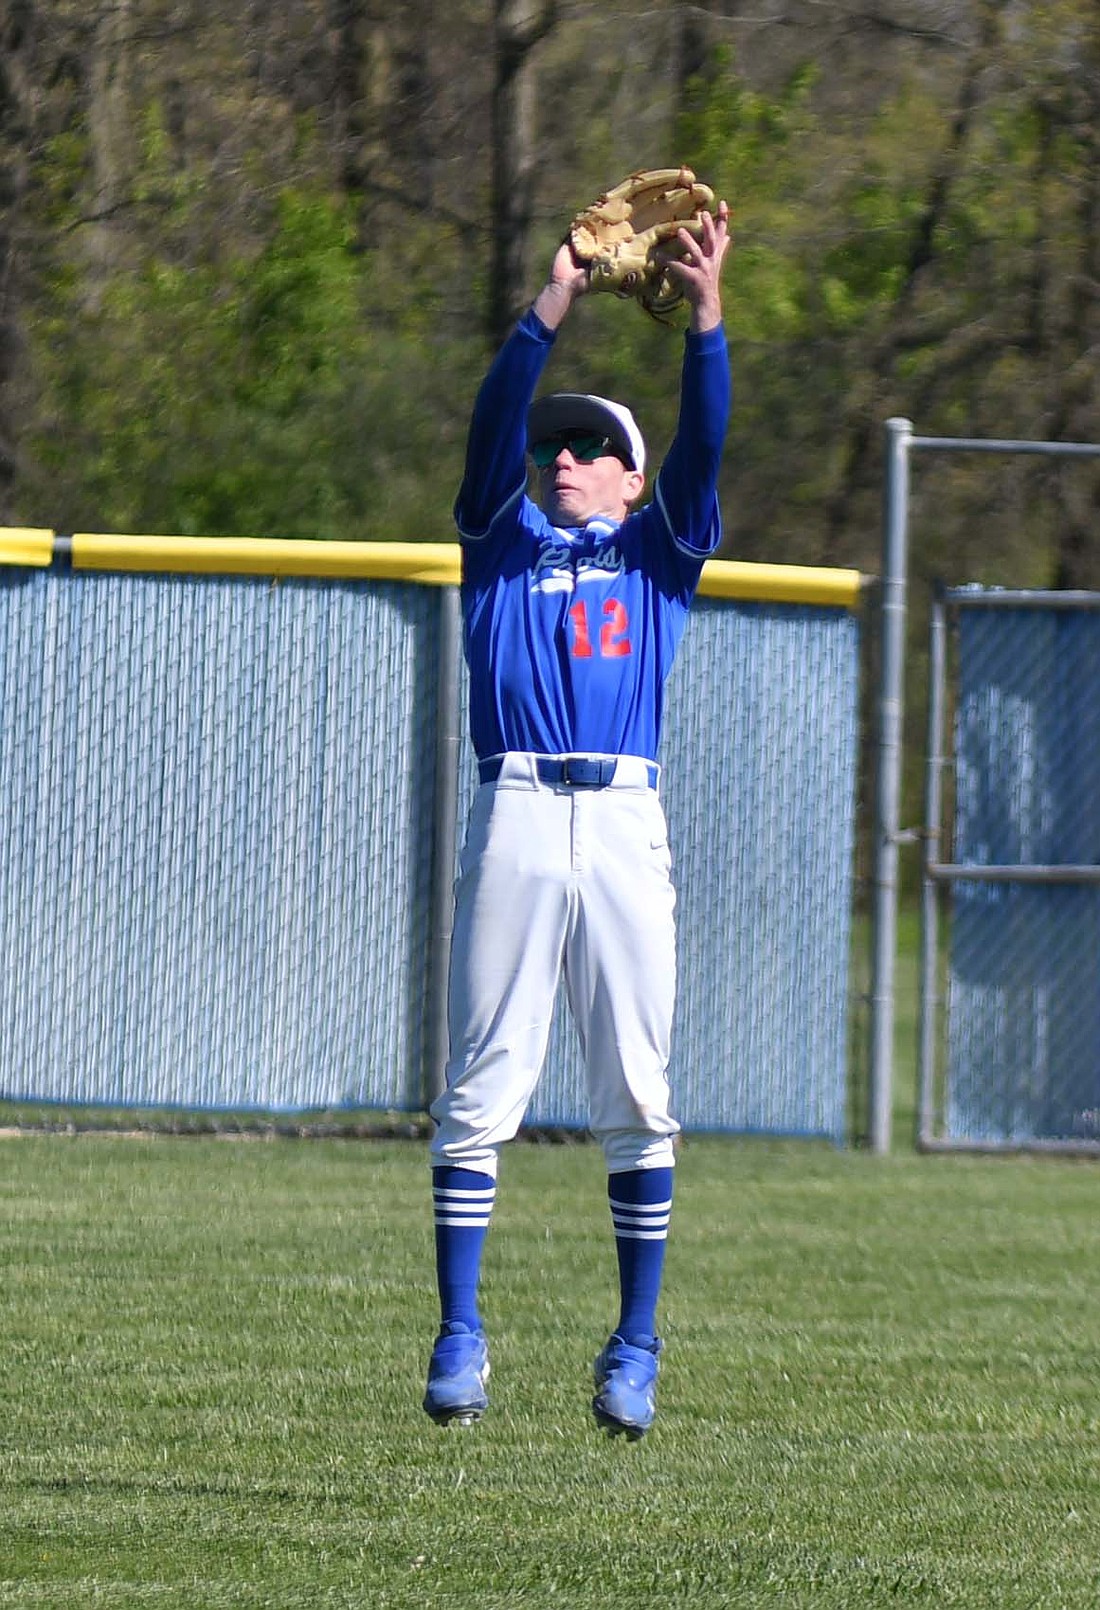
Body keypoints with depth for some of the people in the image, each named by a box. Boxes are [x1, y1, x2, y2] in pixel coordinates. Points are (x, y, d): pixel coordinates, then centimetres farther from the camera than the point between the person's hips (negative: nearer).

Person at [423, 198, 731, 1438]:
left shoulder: (659, 552, 19)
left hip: (625, 825, 0)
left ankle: (636, 1349, 5)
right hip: (514, 817, 0)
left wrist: (705, 311, -8)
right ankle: (459, 1338, -2)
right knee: (480, 1086, -3)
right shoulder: (502, 542, 19)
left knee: (636, 1098, 0)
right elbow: (495, 422, 4)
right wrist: (550, 309, -9)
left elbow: (703, 441, 5)